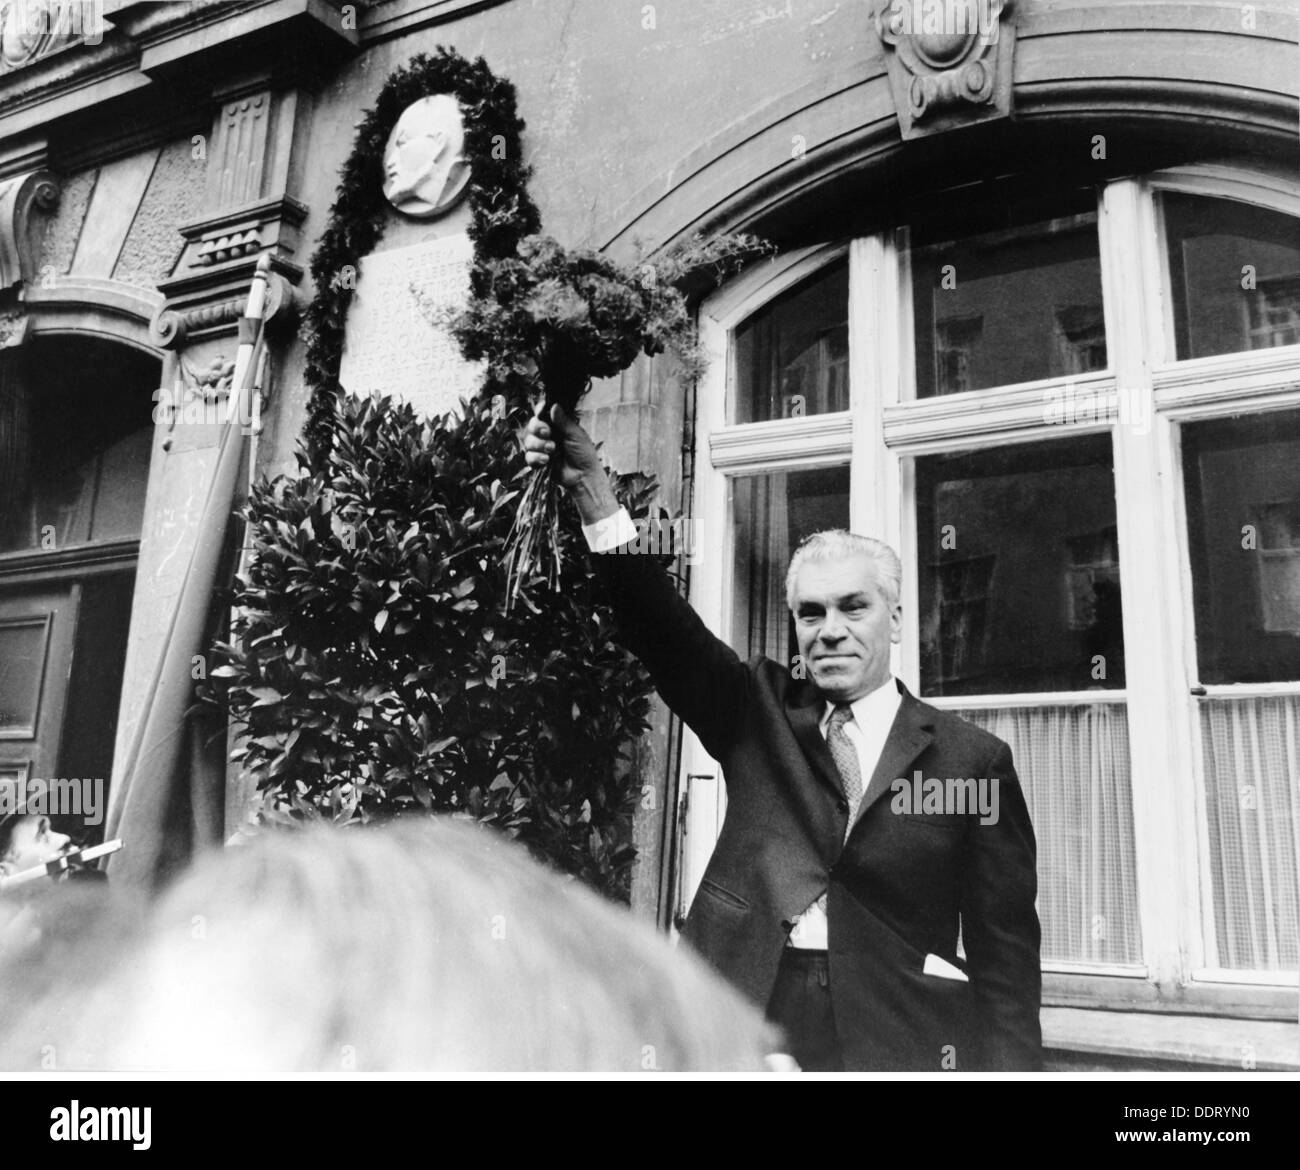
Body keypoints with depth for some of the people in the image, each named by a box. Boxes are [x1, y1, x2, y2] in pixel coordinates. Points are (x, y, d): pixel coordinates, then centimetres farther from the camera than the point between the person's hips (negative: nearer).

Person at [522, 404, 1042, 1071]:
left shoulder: (972, 760, 3)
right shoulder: (760, 710, 8)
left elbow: (1003, 953, 3)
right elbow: (663, 629, -6)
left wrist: (1010, 1066, -5)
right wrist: (592, 491, -16)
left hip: (899, 1038, -1)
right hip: (743, 1016, 2)